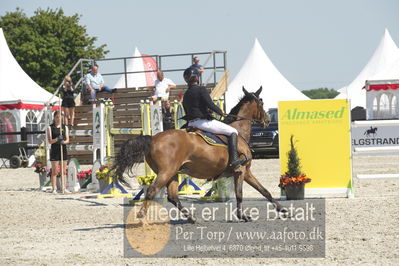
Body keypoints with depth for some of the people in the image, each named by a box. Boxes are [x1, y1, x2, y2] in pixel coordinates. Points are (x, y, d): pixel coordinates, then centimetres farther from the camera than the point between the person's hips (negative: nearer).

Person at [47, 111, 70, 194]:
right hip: (54, 151, -3)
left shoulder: (65, 127, 10)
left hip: (63, 150, 3)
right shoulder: (50, 128, 2)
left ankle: (64, 188, 7)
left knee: (64, 171, 5)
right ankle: (54, 189, -4)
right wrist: (56, 139, -23)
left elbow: (67, 140, 4)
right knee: (54, 171, -3)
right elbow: (49, 141, -5)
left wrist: (63, 142, -18)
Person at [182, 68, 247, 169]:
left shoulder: (186, 95, 15)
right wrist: (220, 112, 0)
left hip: (191, 123, 8)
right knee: (233, 132, -4)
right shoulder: (201, 89, -9)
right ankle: (234, 160, -16)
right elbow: (210, 105, -16)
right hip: (203, 121, -8)